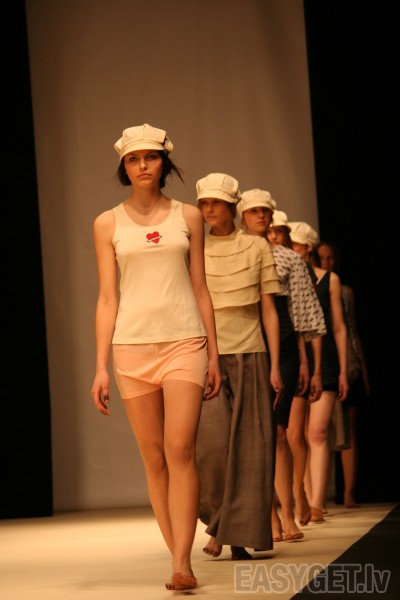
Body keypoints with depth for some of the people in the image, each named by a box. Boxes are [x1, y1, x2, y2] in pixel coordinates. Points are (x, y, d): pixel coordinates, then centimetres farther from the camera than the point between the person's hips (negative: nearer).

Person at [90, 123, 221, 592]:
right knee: (154, 459, 3)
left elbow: (200, 289, 12)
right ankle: (179, 557, 11)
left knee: (180, 450, -15)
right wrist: (101, 367, 1)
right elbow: (107, 299, 7)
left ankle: (181, 564, -17)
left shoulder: (189, 217, 10)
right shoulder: (108, 224, 8)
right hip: (132, 346, 1)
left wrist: (213, 355, 8)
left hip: (184, 342, -1)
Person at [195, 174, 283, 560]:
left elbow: (269, 311, 7)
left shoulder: (256, 248, 7)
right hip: (207, 355, -1)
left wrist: (274, 366, 0)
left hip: (249, 357, 1)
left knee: (249, 449, -2)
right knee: (212, 440, -16)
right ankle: (217, 521, 4)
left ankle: (240, 538, 5)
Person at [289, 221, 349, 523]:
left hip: (323, 360, -1)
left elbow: (339, 328, 9)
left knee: (318, 432, -11)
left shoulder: (329, 279, 7)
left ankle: (317, 502, -16)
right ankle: (308, 500, 11)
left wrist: (343, 370, 5)